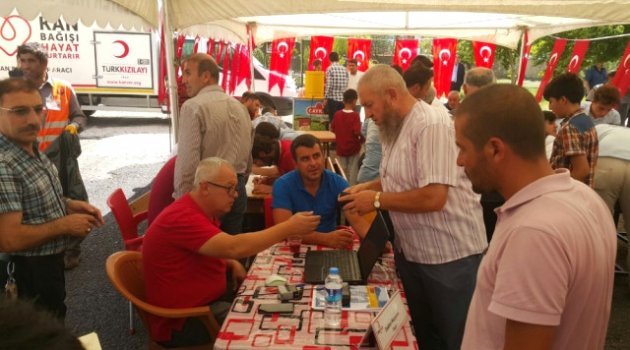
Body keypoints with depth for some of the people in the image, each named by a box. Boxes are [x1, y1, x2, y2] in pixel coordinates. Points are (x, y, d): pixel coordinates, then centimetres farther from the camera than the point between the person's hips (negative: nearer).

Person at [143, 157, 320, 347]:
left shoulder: (202, 211, 6)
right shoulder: (182, 218, -26)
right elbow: (234, 247, -37)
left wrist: (233, 264, 1)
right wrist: (289, 228, -33)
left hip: (209, 301, 9)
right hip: (182, 321, -9)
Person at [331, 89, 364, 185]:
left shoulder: (337, 114, -4)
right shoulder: (355, 115, -16)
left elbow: (332, 129, 5)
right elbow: (357, 132, -22)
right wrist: (362, 139, -4)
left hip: (340, 148, 3)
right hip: (353, 148, -3)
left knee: (342, 172, 13)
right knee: (352, 171, 8)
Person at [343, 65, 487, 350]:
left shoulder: (432, 124, -21)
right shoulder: (395, 128, 9)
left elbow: (433, 197, -29)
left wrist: (377, 200, -18)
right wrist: (367, 187, 3)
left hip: (450, 256, -9)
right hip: (410, 252, 9)